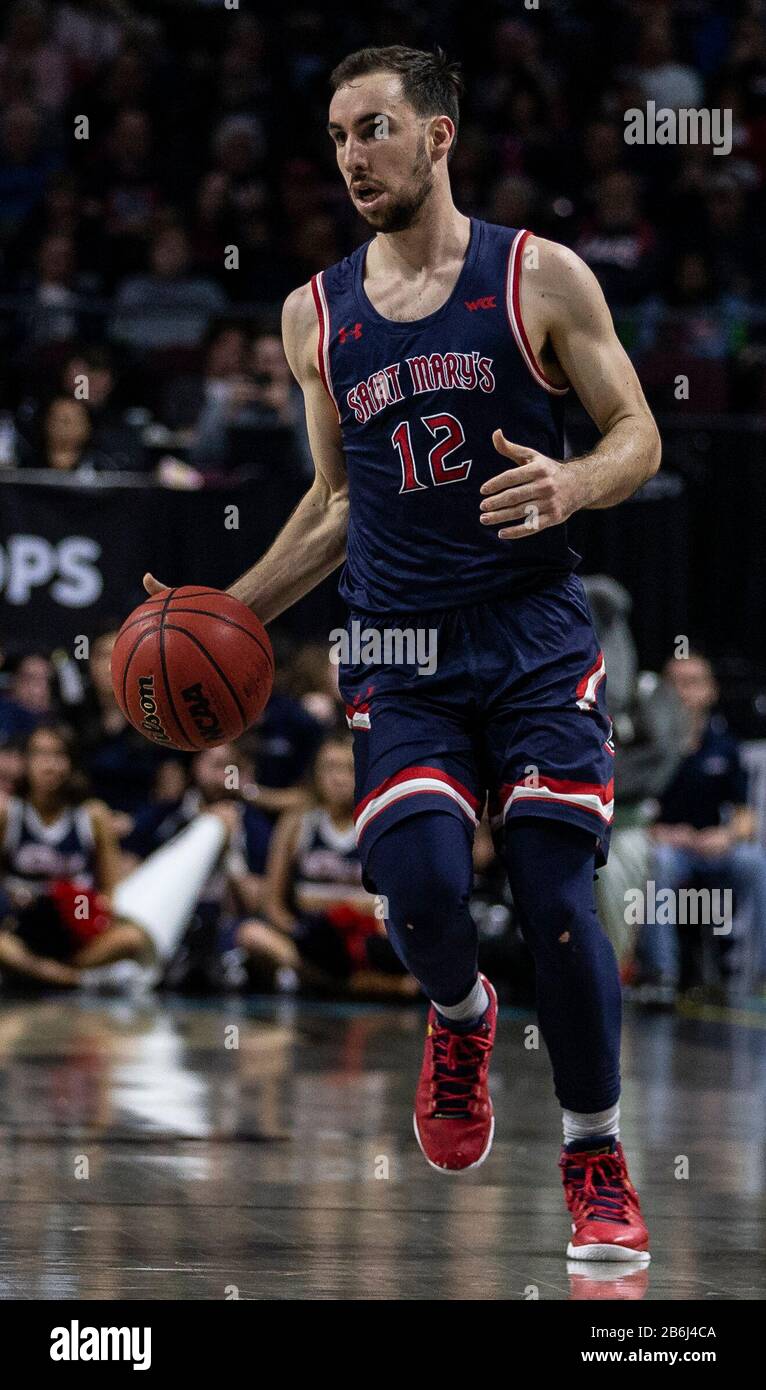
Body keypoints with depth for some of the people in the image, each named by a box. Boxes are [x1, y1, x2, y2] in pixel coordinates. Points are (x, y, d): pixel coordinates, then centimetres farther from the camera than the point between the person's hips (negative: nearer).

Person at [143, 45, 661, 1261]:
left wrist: (574, 484, -19)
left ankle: (597, 1163, 11)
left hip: (534, 635, -2)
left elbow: (637, 436, 3)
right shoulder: (317, 315, 11)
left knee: (558, 903, -9)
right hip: (398, 649, 2)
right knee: (421, 888, -19)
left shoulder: (540, 277, 1)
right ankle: (459, 1019, 18)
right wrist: (233, 613, 12)